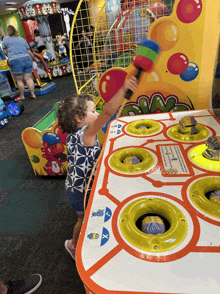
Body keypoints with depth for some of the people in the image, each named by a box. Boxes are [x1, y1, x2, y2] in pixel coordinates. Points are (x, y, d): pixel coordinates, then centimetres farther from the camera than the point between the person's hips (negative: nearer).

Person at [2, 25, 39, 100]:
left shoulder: (5, 38, 11)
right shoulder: (22, 39, 20)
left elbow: (5, 52, 13)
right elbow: (29, 52, 19)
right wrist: (35, 59, 32)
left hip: (15, 61, -3)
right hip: (26, 59, 3)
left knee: (19, 80, 2)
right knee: (28, 78, 3)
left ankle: (22, 96, 9)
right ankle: (33, 94, 4)